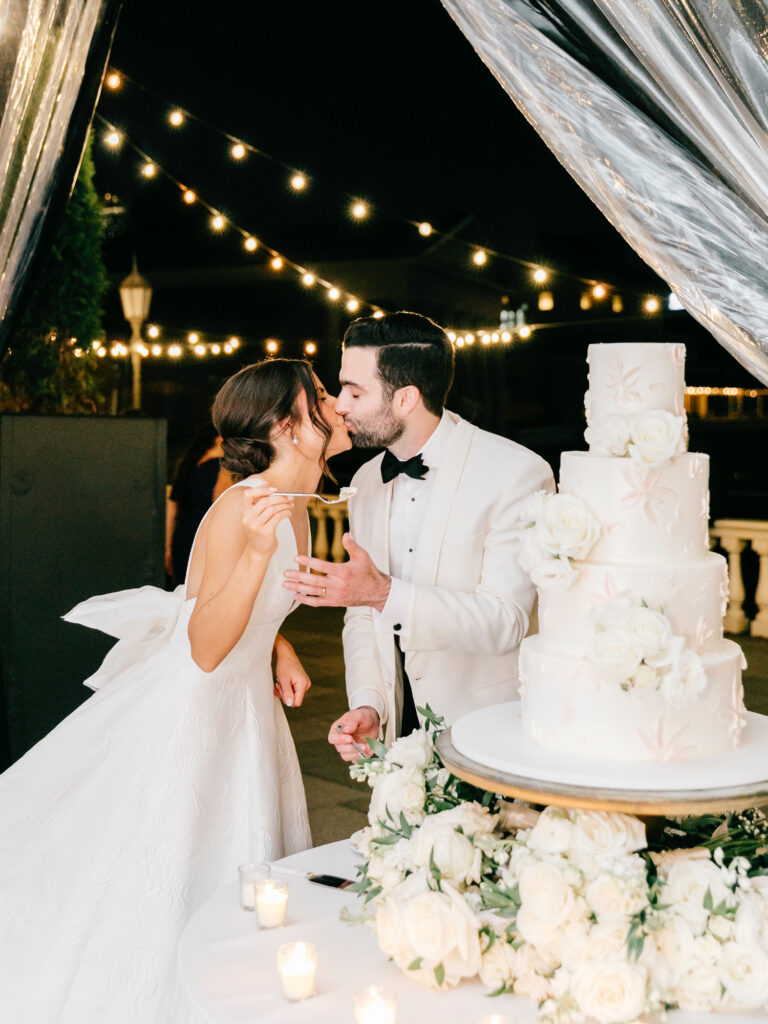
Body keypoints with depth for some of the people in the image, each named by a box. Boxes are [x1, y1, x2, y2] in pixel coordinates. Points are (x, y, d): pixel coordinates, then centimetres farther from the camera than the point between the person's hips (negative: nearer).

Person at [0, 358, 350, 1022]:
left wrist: (281, 649, 4)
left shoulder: (294, 505, 2)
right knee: (156, 879, 2)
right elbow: (206, 649, -28)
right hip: (191, 709, -9)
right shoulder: (239, 508, -25)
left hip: (247, 702, 9)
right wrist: (258, 550, -39)